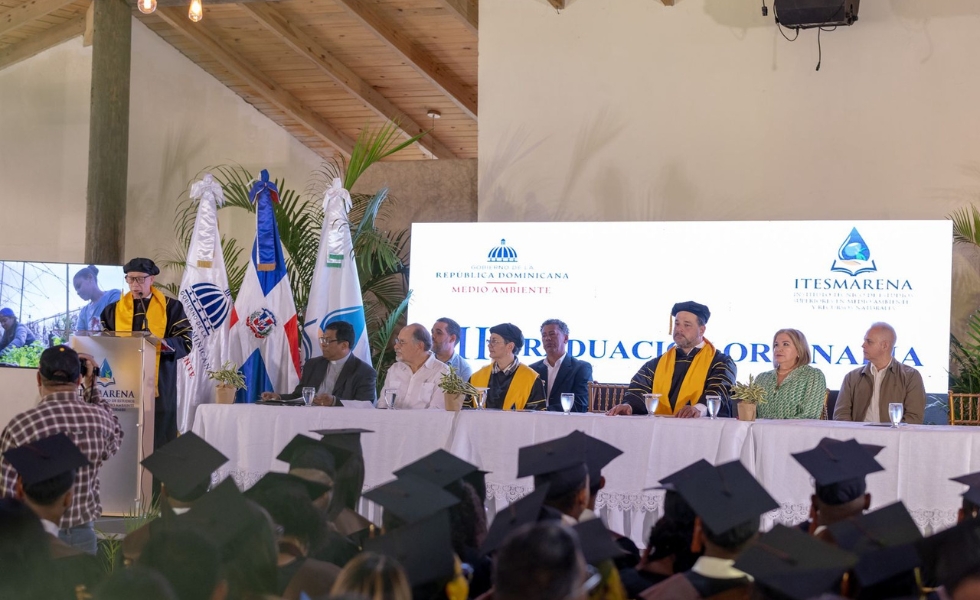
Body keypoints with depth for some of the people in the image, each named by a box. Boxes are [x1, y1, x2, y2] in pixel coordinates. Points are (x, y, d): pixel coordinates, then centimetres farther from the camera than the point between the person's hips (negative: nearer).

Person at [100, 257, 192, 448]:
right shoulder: (114, 310, 13)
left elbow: (185, 343, -4)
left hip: (159, 386, -2)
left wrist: (162, 343, -23)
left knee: (158, 439, -3)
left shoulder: (171, 307, 4)